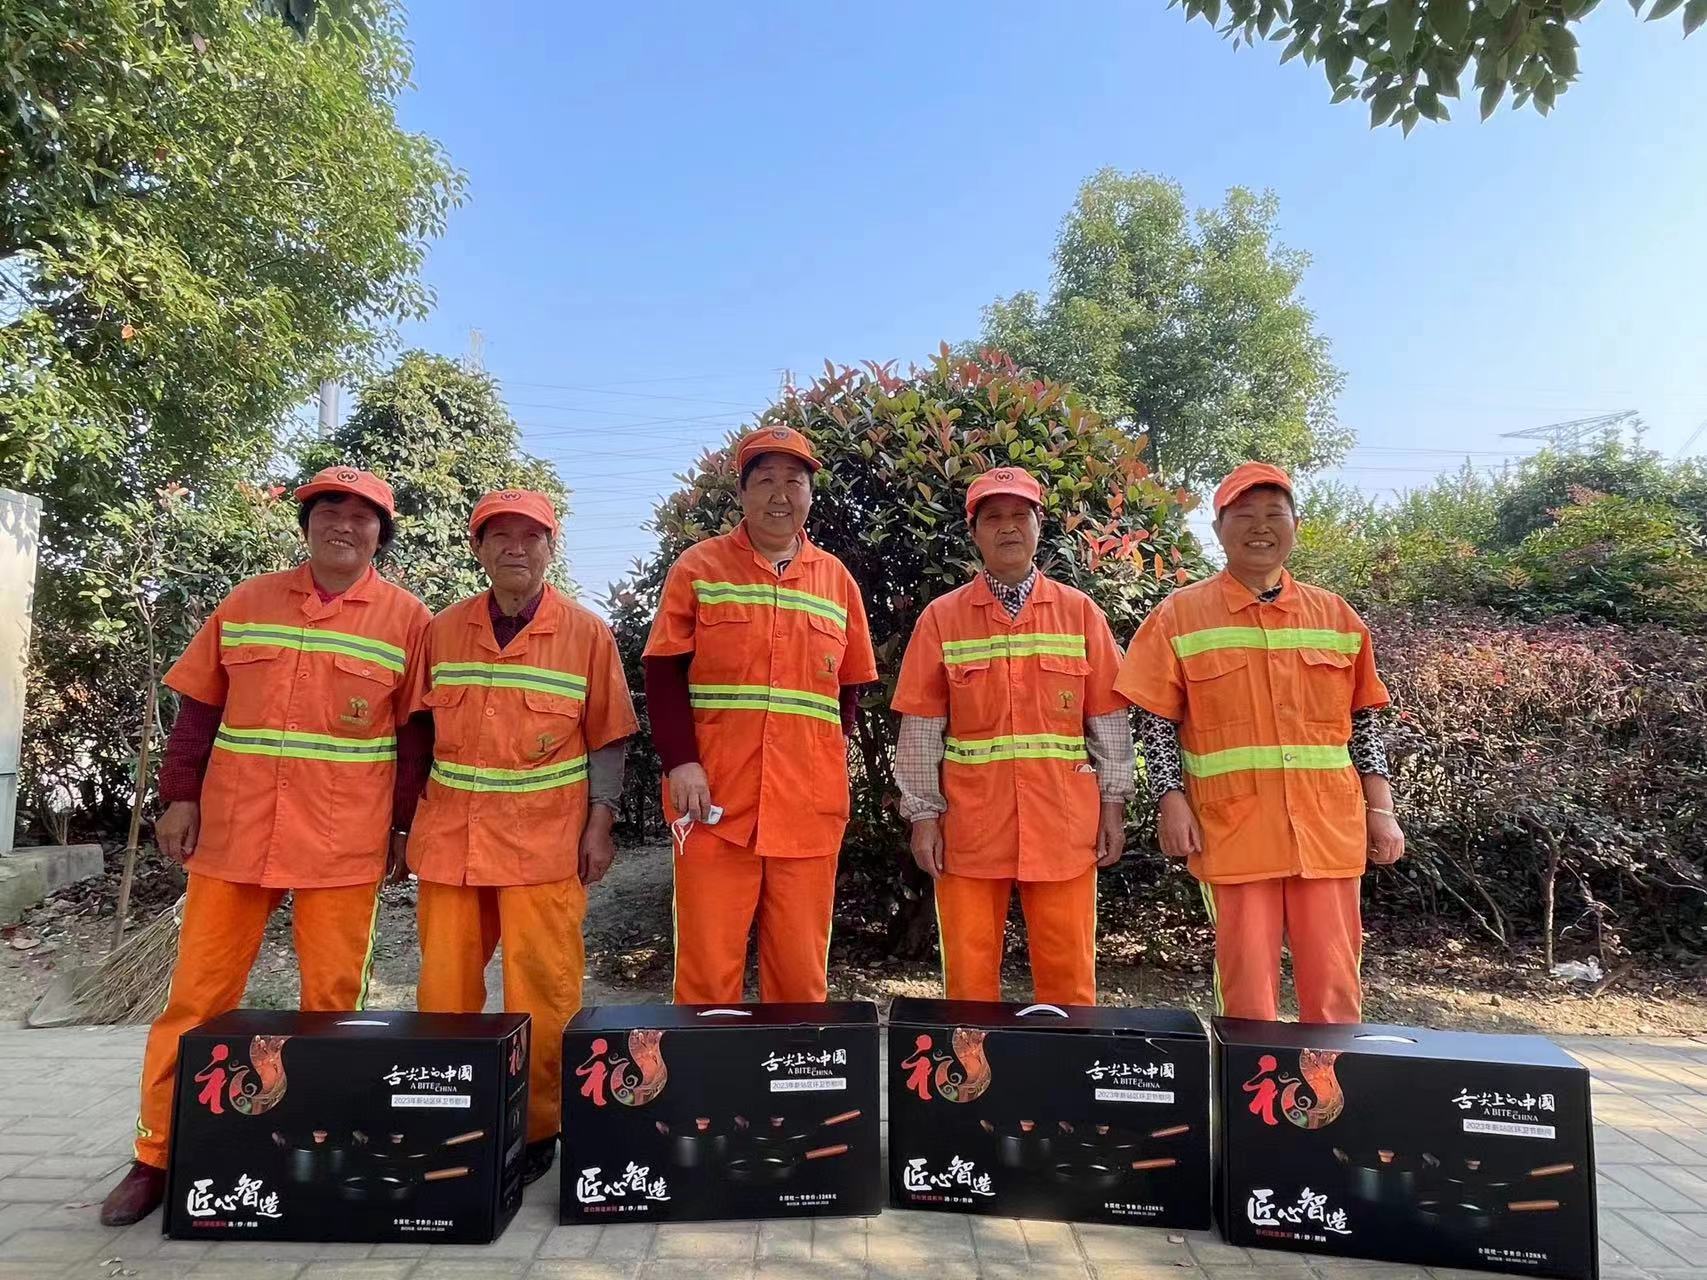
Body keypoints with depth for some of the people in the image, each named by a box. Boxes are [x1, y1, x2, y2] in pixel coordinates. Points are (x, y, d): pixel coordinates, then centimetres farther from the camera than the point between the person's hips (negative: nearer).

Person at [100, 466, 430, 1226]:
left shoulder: (408, 619, 0)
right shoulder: (246, 603, 8)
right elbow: (199, 709, 11)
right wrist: (179, 798, 5)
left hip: (344, 845, -2)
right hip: (230, 834, 2)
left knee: (331, 1001, 6)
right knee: (196, 998, 8)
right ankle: (157, 1157, 23)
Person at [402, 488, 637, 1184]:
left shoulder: (586, 633, 0)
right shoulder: (443, 630, 7)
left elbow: (607, 739, 1)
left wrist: (600, 823, -4)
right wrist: (408, 819, 9)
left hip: (546, 839, -3)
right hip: (450, 835, 3)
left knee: (542, 992, 0)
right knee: (443, 990, 9)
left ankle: (537, 1129, 17)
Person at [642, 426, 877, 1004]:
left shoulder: (836, 579, 13)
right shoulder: (699, 566, 5)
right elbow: (664, 674, 0)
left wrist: (831, 762, 4)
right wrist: (680, 763, -11)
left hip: (809, 806, 2)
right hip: (716, 800, -2)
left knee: (801, 969, 9)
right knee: (708, 965, 2)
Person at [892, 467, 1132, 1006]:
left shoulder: (1080, 612, 6)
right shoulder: (941, 617, 3)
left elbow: (1109, 720, 7)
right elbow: (920, 729, 2)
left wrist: (1113, 805, 3)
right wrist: (922, 815, -2)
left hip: (1064, 824, 1)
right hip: (969, 824, 0)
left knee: (1068, 976, 6)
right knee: (969, 975, 6)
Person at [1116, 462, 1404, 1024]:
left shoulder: (1336, 615, 10)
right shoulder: (1180, 615, 1)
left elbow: (1364, 723, 13)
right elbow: (1157, 725, 0)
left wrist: (1381, 810, 7)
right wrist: (1172, 804, -9)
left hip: (1330, 829, 3)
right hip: (1232, 830, -2)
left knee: (1335, 988, 8)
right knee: (1246, 988, 5)